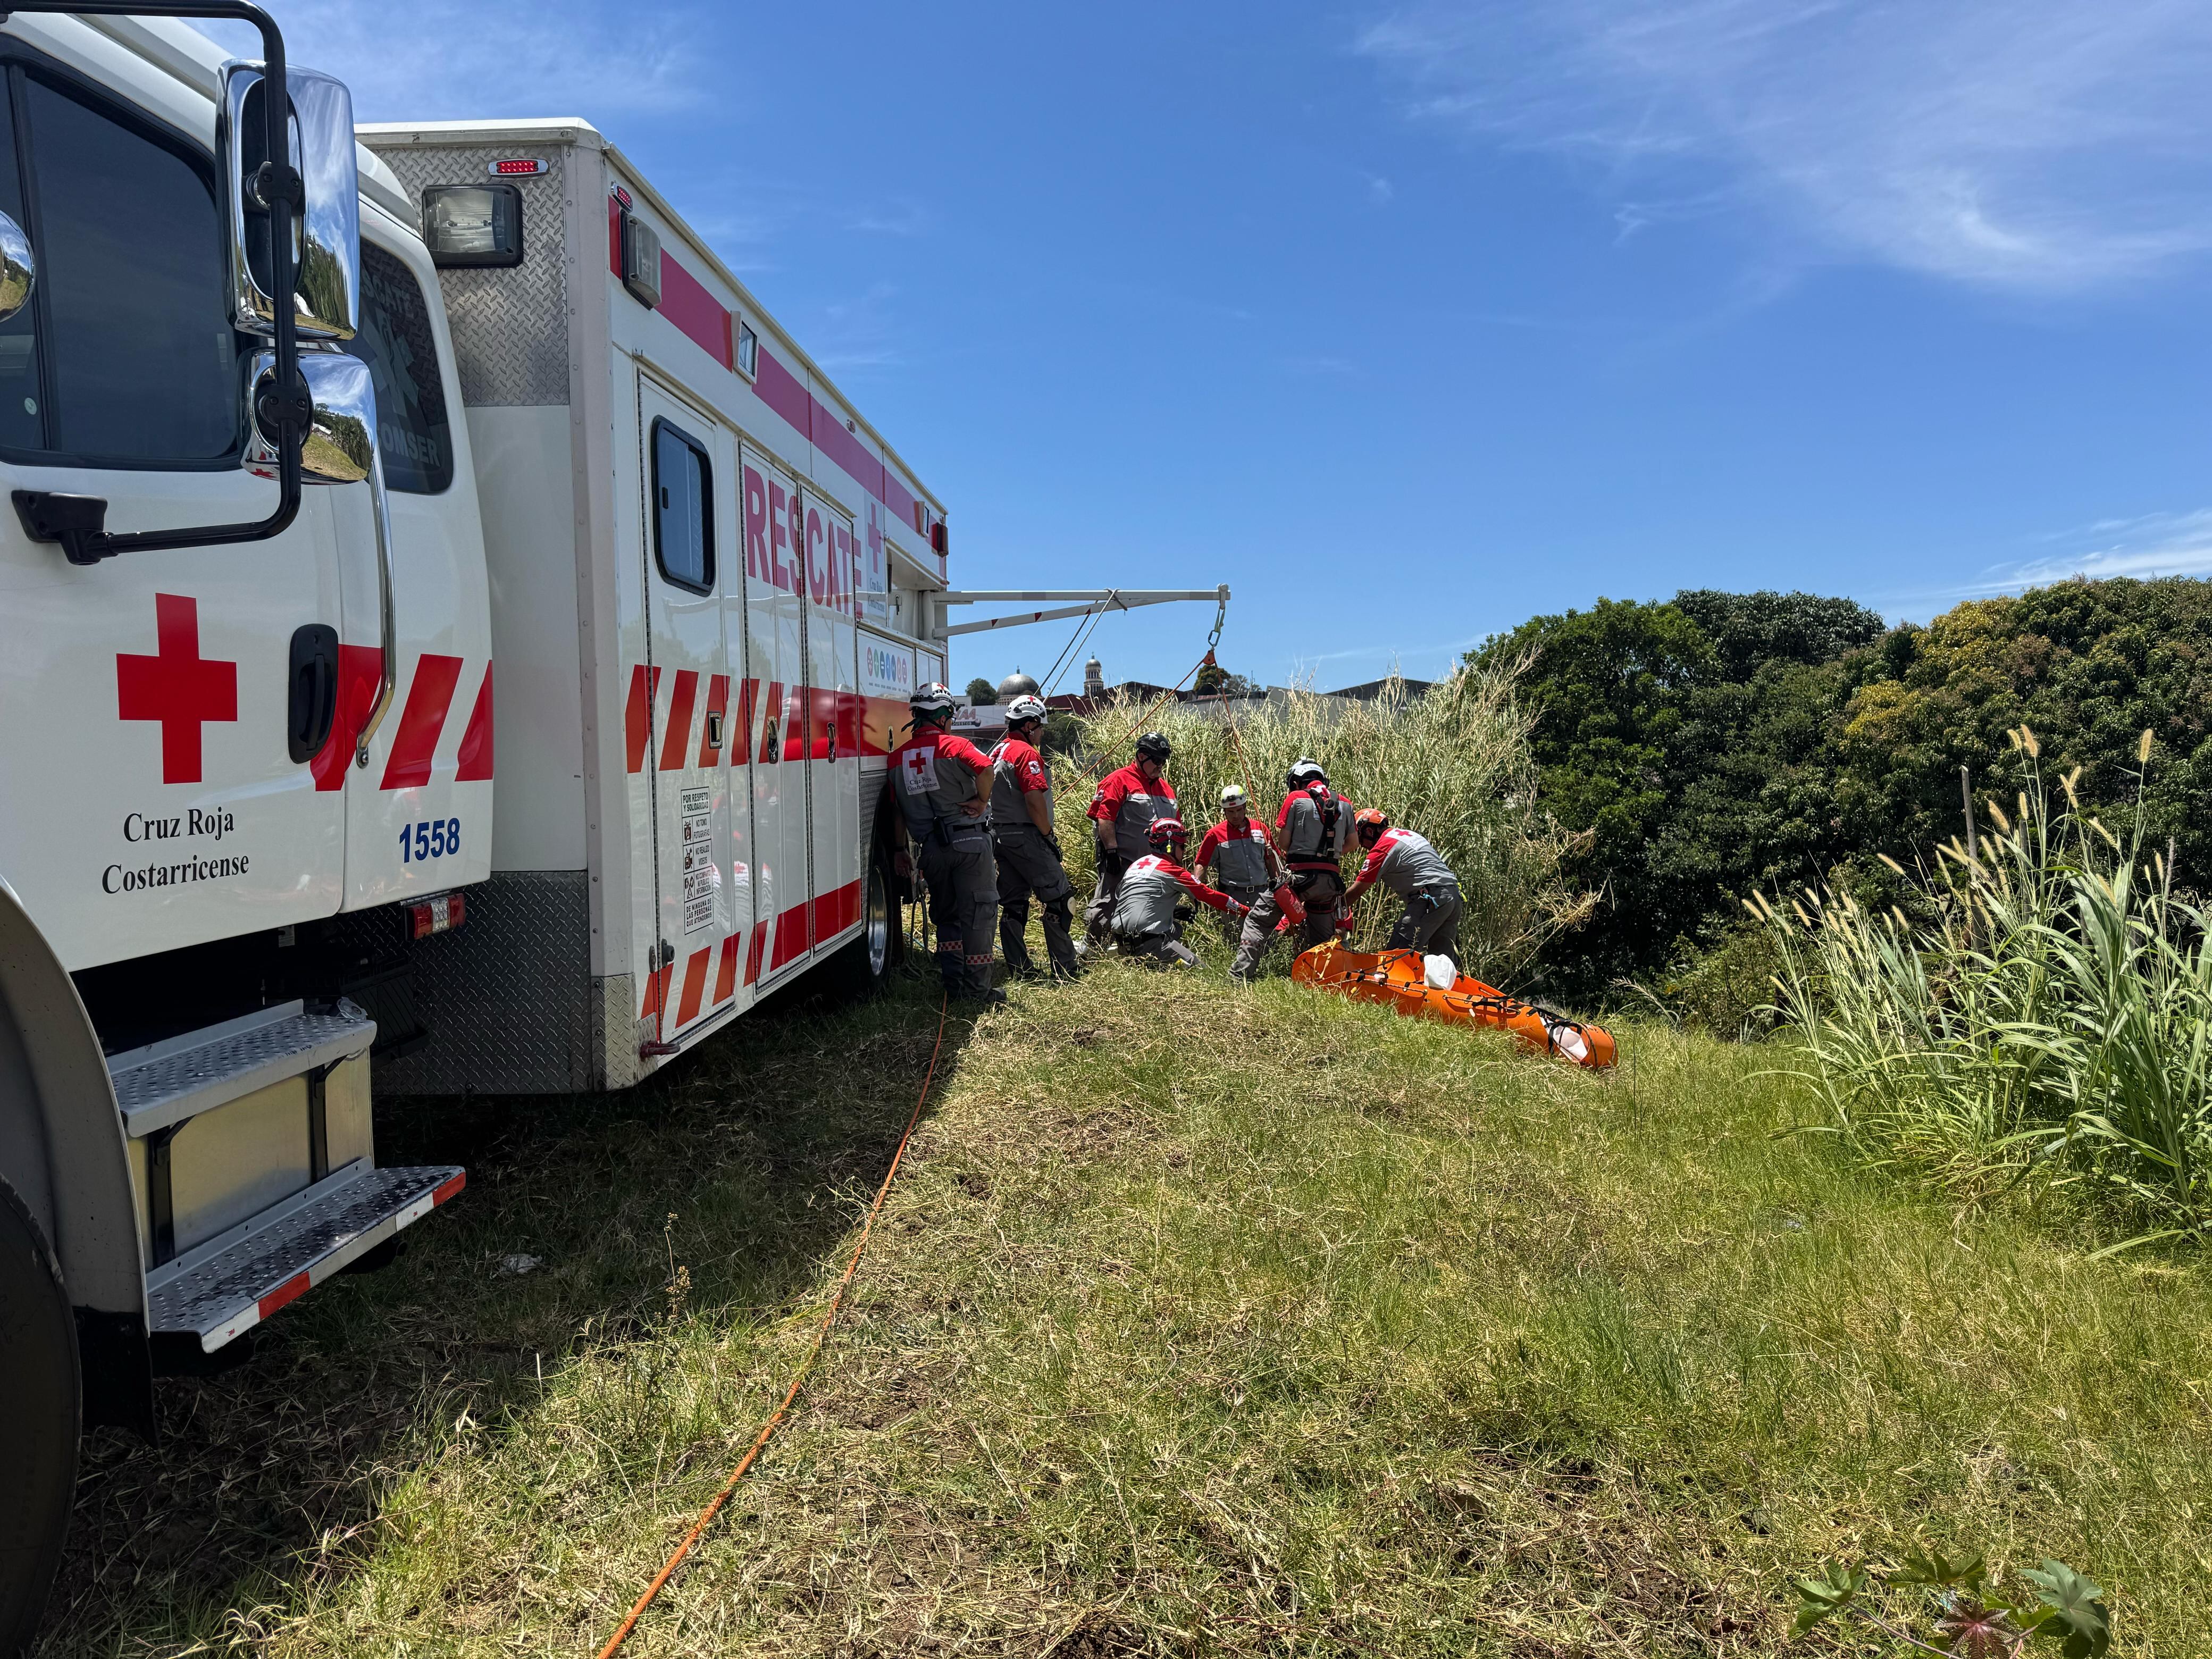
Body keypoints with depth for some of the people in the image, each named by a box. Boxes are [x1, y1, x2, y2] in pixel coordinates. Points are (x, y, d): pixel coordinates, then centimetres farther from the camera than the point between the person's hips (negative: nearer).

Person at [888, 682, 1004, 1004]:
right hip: (970, 842, -5)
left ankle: (953, 984, 16)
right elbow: (985, 768, -27)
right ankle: (977, 988, 2)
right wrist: (982, 800, -12)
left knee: (945, 914, 16)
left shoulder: (898, 757, 10)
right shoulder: (954, 745, -7)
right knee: (977, 913, 1)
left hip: (932, 848, 5)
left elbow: (897, 811, 13)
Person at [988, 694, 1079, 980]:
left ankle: (1020, 970, 13)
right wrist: (1048, 834, -11)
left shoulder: (998, 752, 17)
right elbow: (1035, 799, -22)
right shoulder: (1026, 753, -13)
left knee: (1013, 904, 10)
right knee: (1059, 899, -5)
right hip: (1025, 836, -10)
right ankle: (1064, 969, -4)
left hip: (1000, 835, 10)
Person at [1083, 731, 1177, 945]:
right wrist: (1112, 851, -20)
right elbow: (1105, 818, -15)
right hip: (1120, 862, -7)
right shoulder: (1119, 780, -7)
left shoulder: (1166, 789, 17)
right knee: (1105, 907, -7)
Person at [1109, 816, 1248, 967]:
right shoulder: (1172, 870, -3)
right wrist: (1244, 911, 7)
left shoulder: (1136, 864, 17)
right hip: (1148, 941, -8)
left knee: (1176, 928, 29)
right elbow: (1210, 895, -1)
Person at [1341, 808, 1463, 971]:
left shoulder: (1382, 849, -5)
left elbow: (1357, 891, -3)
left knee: (1400, 952, -11)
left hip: (1432, 898, -10)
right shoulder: (1406, 834, 22)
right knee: (1443, 957, 11)